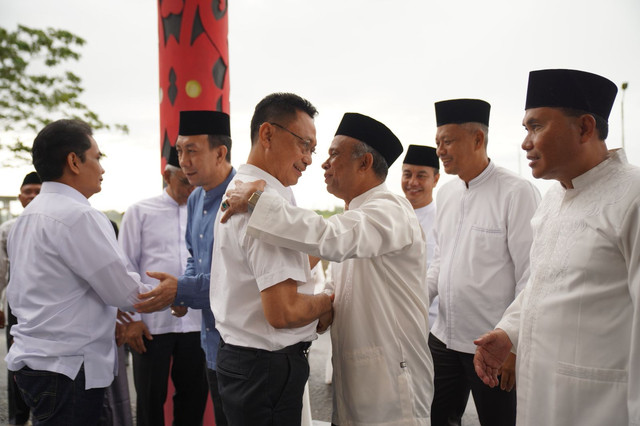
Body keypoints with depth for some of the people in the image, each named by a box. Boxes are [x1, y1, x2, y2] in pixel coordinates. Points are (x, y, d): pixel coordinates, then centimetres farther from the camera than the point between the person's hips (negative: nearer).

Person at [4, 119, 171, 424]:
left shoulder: (26, 217, 12)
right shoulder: (78, 216, -19)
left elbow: (15, 296, 17)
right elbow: (124, 292, -18)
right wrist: (168, 294, 2)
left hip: (31, 359, 10)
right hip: (69, 370, -10)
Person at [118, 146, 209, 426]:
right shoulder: (141, 212, 4)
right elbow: (126, 268, 3)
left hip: (196, 321, 2)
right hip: (151, 323, -2)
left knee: (194, 395, 12)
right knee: (150, 398, 8)